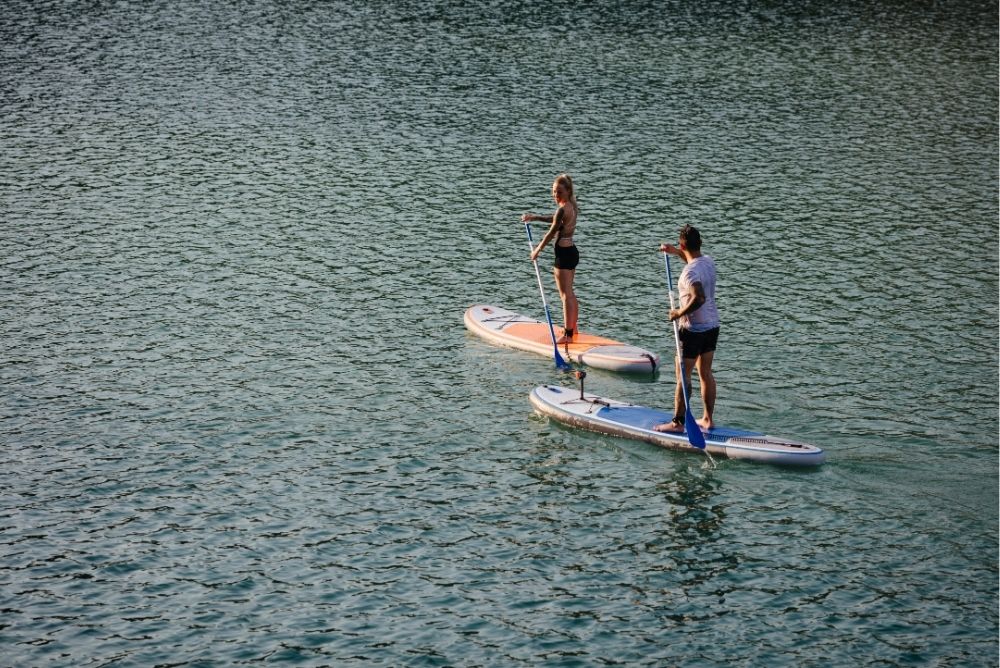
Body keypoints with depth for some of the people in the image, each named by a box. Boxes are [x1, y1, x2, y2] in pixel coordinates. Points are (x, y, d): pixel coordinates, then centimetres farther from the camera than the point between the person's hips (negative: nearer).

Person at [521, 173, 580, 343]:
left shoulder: (562, 209, -19)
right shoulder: (572, 207, 9)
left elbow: (551, 233, -14)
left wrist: (537, 250, -2)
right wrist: (534, 217, 28)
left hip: (563, 253, -10)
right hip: (572, 251, 10)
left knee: (566, 295, -6)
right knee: (570, 293, 20)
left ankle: (568, 334, -5)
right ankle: (572, 328, 30)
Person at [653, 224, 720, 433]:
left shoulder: (690, 272, -23)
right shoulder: (708, 261, 4)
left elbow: (699, 298, -36)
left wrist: (679, 313, -23)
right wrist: (675, 252, 23)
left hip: (693, 329, -8)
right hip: (712, 325, 8)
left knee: (683, 376, 1)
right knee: (705, 373, 14)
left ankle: (678, 421, 6)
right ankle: (707, 419, 18)